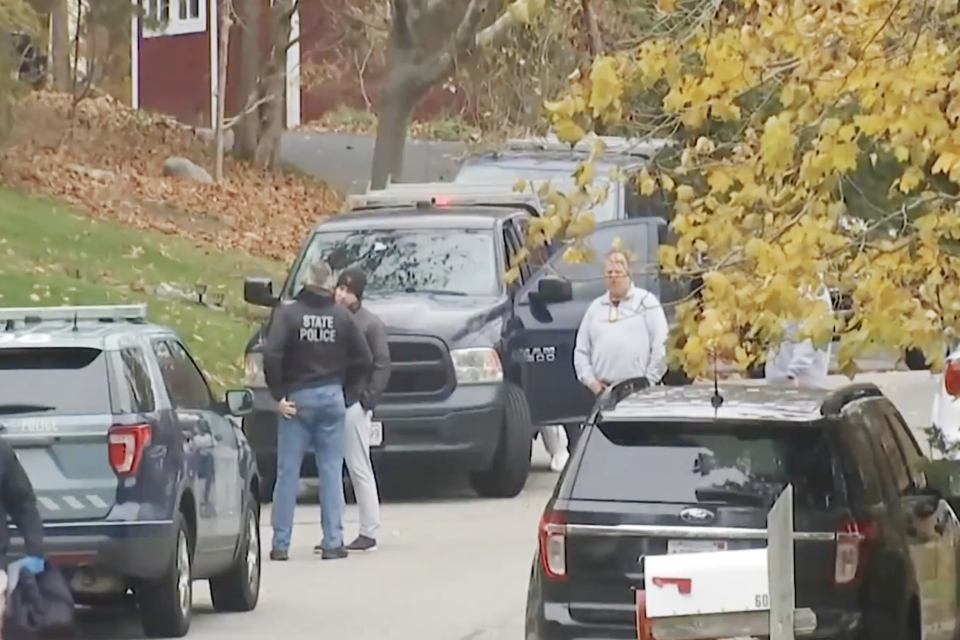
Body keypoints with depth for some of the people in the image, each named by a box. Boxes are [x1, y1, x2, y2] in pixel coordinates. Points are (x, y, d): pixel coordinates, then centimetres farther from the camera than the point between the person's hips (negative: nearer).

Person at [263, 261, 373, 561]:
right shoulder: (341, 316, 1)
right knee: (331, 471, 6)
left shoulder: (288, 313, -7)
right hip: (332, 397, 2)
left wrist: (278, 394, -10)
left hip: (297, 398, -2)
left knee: (288, 472, 2)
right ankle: (333, 542, 4)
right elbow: (364, 358, 1)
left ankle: (281, 544, 1)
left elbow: (271, 354, -18)